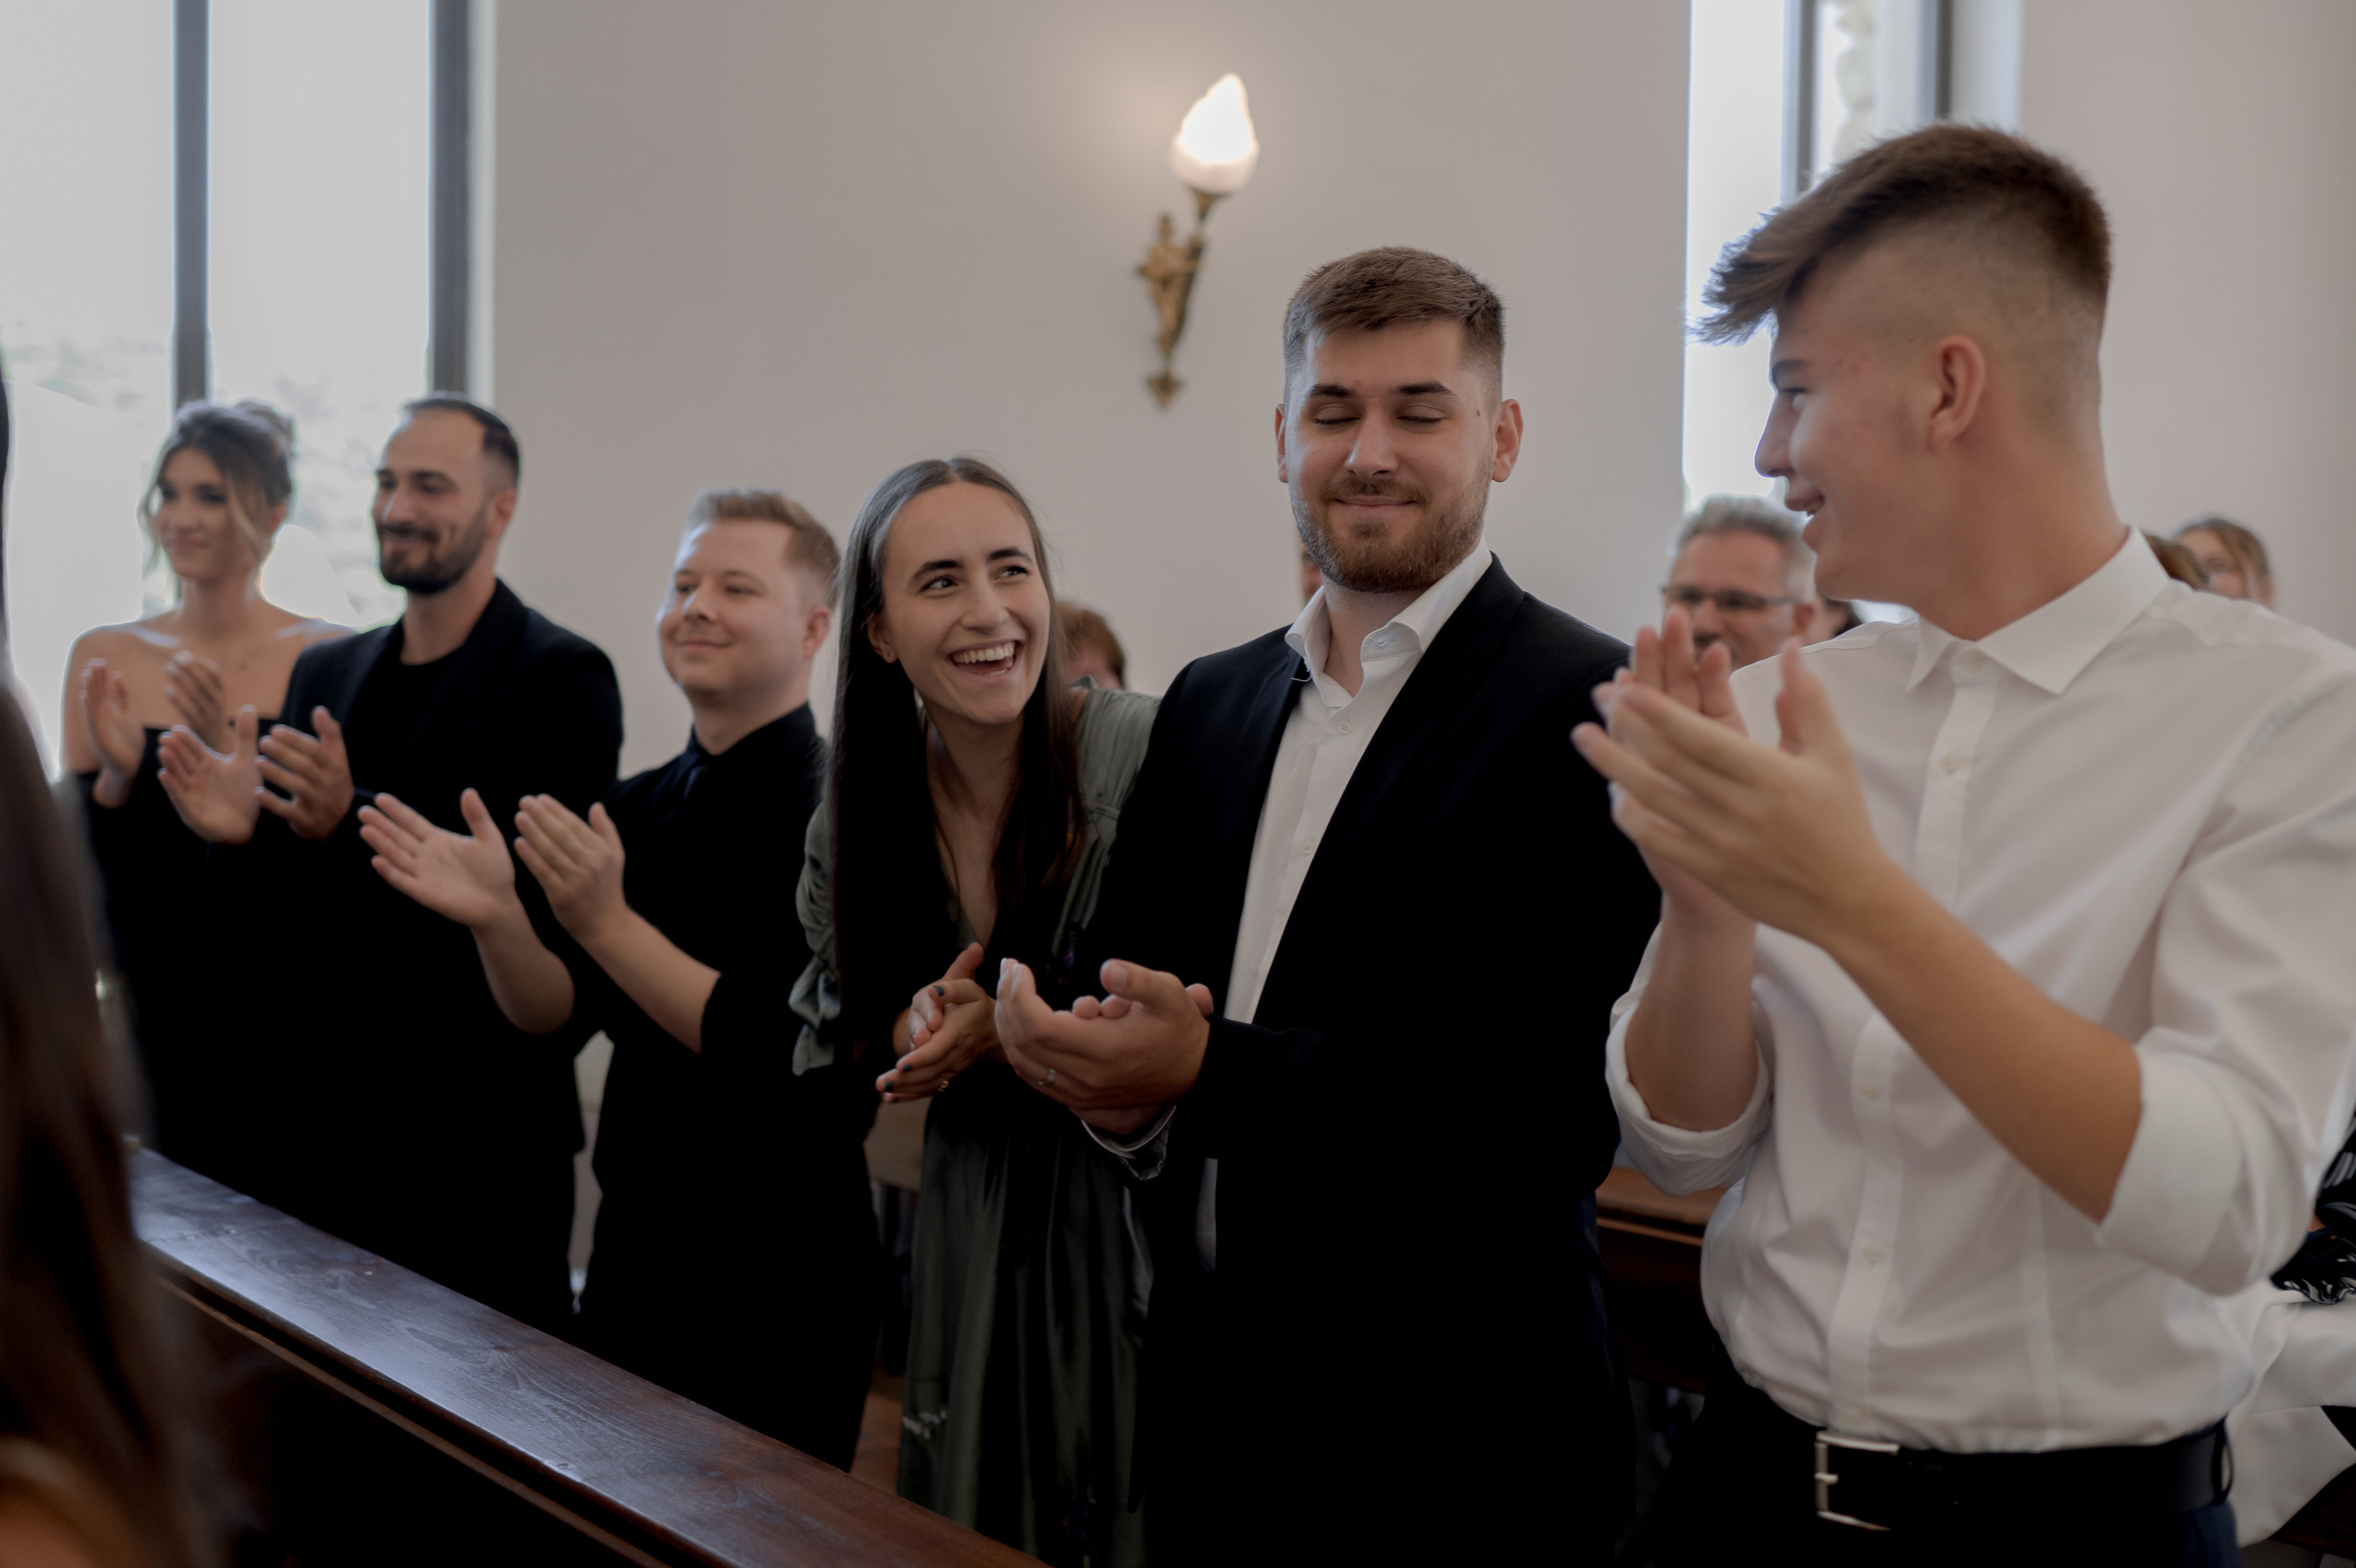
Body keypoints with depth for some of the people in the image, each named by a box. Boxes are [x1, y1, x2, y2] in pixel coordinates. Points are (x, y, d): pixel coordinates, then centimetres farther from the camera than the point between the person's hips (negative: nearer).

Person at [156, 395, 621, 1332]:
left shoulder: (561, 677, -9)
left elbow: (544, 893, -19)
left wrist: (351, 820, -27)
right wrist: (245, 832, -9)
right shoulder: (325, 673, 12)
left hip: (480, 1133, -6)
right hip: (319, 1116, 6)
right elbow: (288, 902, 14)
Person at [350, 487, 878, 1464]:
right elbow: (557, 1016, 7)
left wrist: (606, 922, -24)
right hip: (631, 1249, 7)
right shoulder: (635, 808, 7)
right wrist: (495, 917, -12)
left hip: (783, 1282, -6)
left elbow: (792, 1053, -23)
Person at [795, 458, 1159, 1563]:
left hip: (1138, 1215, -4)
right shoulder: (857, 818, 0)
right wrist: (912, 1032, -9)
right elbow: (836, 1026, 13)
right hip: (971, 1233, 4)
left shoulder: (1145, 754, -15)